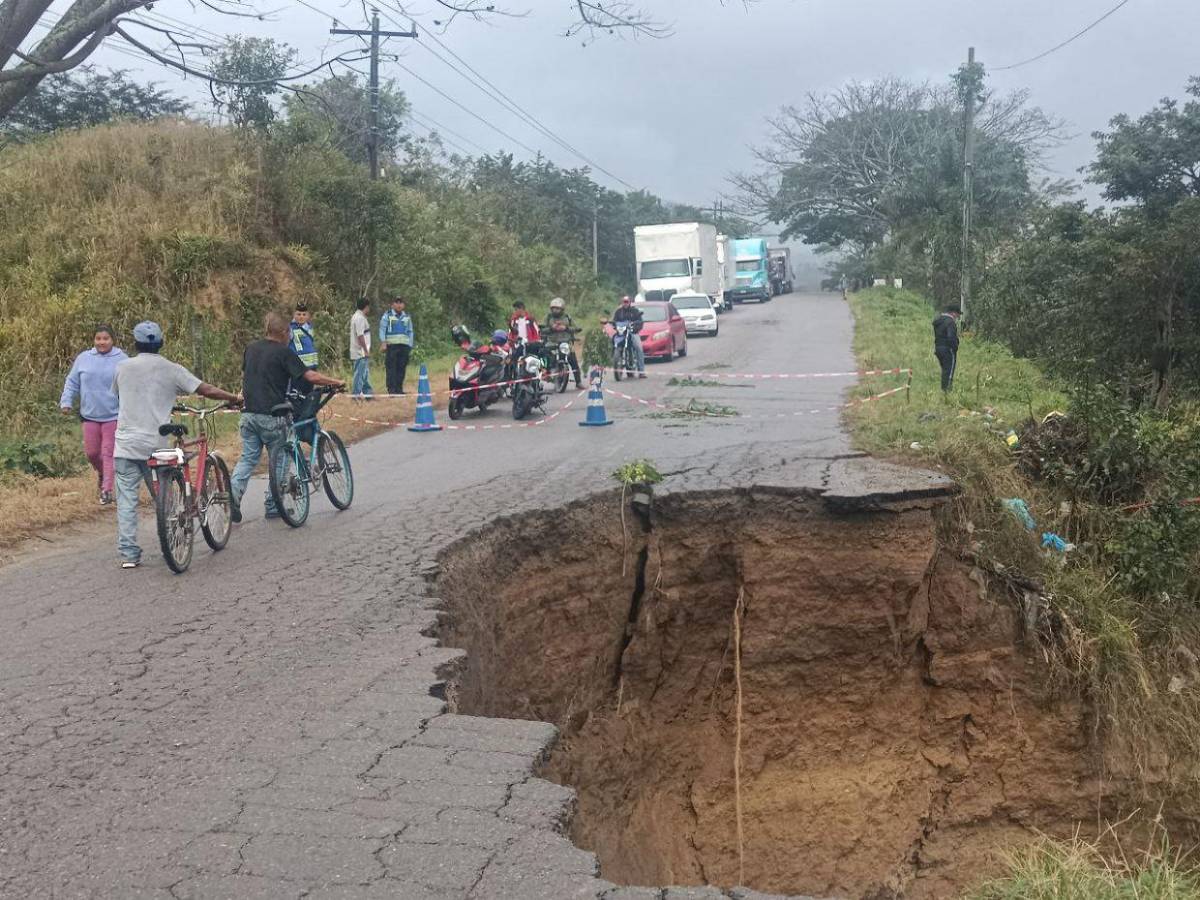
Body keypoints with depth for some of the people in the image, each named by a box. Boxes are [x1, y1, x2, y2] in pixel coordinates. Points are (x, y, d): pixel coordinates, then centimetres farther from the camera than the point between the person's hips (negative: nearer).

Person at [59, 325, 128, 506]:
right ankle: (101, 473, 38)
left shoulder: (122, 359, -1)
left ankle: (107, 489, 1)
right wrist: (66, 402, 0)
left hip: (113, 415, -3)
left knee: (108, 453, -3)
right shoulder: (83, 358, 5)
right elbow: (72, 383, 11)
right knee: (91, 452, 8)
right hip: (90, 415, 3)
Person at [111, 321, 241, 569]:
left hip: (126, 445, 1)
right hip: (155, 444, -1)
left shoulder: (123, 368, 6)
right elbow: (206, 390, -4)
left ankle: (129, 554, -1)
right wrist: (234, 398, 10)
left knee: (127, 500, 2)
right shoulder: (171, 370, 0)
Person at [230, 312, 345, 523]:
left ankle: (233, 492, -11)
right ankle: (273, 506, 13)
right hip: (271, 415, -5)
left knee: (248, 458, 11)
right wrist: (336, 382, -3)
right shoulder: (283, 352, -7)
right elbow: (310, 376, -13)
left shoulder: (250, 349, 11)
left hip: (248, 413, 5)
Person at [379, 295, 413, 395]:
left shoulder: (407, 317, 18)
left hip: (404, 345, 4)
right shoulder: (387, 315, 6)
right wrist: (383, 341, -11)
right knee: (391, 367, -7)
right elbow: (382, 329, 2)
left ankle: (399, 388, 8)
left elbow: (410, 332, 20)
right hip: (391, 345, -4)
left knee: (402, 368, 3)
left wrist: (410, 346, 12)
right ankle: (391, 388, -6)